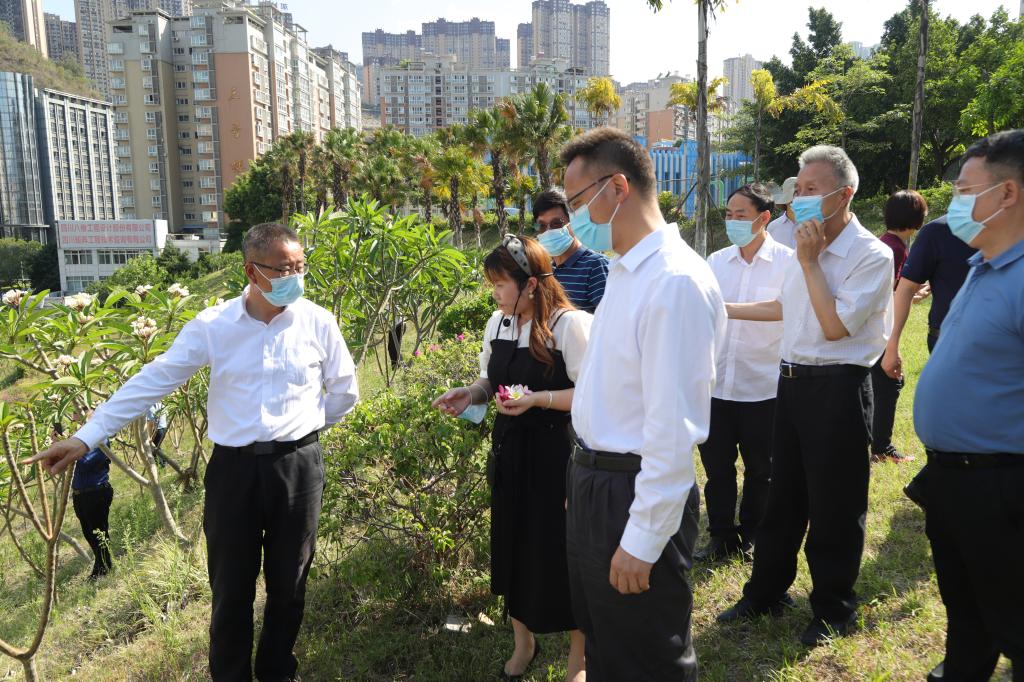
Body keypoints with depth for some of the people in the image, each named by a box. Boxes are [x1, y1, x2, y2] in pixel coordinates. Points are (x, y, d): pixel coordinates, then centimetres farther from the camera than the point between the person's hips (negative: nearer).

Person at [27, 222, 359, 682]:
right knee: (231, 586, 12)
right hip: (234, 467, 0)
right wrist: (87, 437, -8)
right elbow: (152, 382, -5)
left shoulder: (318, 322, -4)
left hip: (297, 466, 1)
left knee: (288, 582, 15)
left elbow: (345, 392, 8)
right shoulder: (213, 326, -5)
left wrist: (306, 424, 4)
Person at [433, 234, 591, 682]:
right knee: (511, 542, 16)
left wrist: (537, 399, -25)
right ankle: (523, 641, 40)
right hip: (509, 449, 6)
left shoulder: (569, 324, -17)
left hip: (555, 452, -6)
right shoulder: (497, 323, 4)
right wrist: (469, 394, -4)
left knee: (558, 548, 6)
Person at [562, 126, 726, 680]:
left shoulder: (677, 282, -23)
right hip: (592, 481, 9)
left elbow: (673, 428, -25)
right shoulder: (624, 271, 6)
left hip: (636, 496, -9)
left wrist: (642, 541, -20)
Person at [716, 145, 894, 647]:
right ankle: (765, 593, 32)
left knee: (833, 507, 6)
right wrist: (727, 309, 20)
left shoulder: (871, 255, -14)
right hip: (793, 380, 7)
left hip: (837, 388, -7)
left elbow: (835, 326, -22)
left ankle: (834, 610, 27)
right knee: (783, 495, 17)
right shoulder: (809, 246, 9)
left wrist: (809, 262, -17)